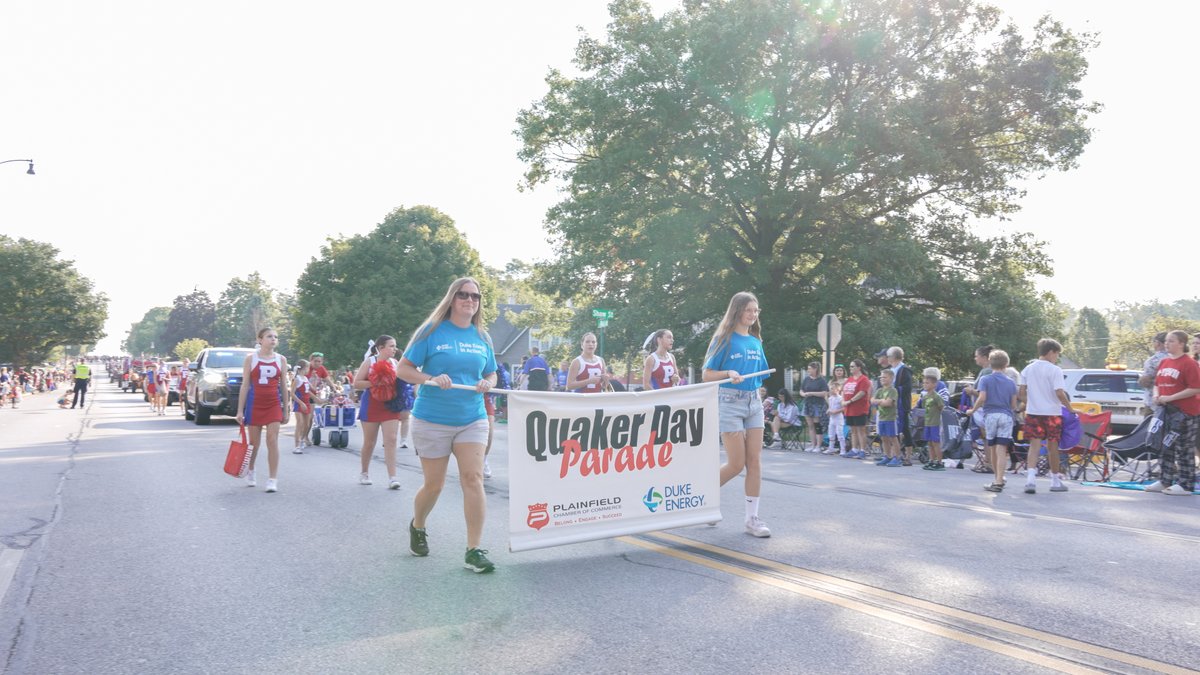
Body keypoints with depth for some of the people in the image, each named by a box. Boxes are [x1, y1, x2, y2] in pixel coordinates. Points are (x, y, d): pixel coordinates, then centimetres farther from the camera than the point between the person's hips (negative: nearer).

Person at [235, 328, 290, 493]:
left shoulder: (281, 360, 5)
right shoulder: (250, 358, 0)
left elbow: (283, 387, 9)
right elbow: (245, 385, 0)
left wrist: (286, 410, 6)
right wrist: (240, 410, -3)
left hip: (274, 404, 1)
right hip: (255, 404, -1)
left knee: (272, 441, -7)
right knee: (254, 442, 10)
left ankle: (272, 480, -5)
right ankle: (250, 472, 35)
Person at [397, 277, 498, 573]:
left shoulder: (482, 337, 7)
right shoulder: (432, 331, -5)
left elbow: (491, 374, 17)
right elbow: (403, 368, -4)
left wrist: (487, 384, -7)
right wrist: (432, 379, -22)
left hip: (472, 419, 3)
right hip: (432, 420, -3)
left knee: (473, 479, -11)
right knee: (434, 484, 8)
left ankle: (474, 551, -5)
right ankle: (417, 527, 39)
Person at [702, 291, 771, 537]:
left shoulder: (756, 342, 12)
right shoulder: (724, 339, -5)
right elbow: (707, 375, -6)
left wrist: (755, 394, 16)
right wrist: (728, 374, -22)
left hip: (754, 402, 6)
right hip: (729, 402, -6)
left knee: (755, 461, 0)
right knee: (737, 464, -6)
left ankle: (752, 518, 7)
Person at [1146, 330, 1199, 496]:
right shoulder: (1164, 362, 12)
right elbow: (1157, 383, 21)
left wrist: (1170, 398, -19)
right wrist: (1156, 395, 1)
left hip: (1185, 412, -8)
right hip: (1165, 411, 8)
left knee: (1184, 449, -2)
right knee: (1165, 447, 13)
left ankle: (1185, 485, 5)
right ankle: (1165, 481, 22)